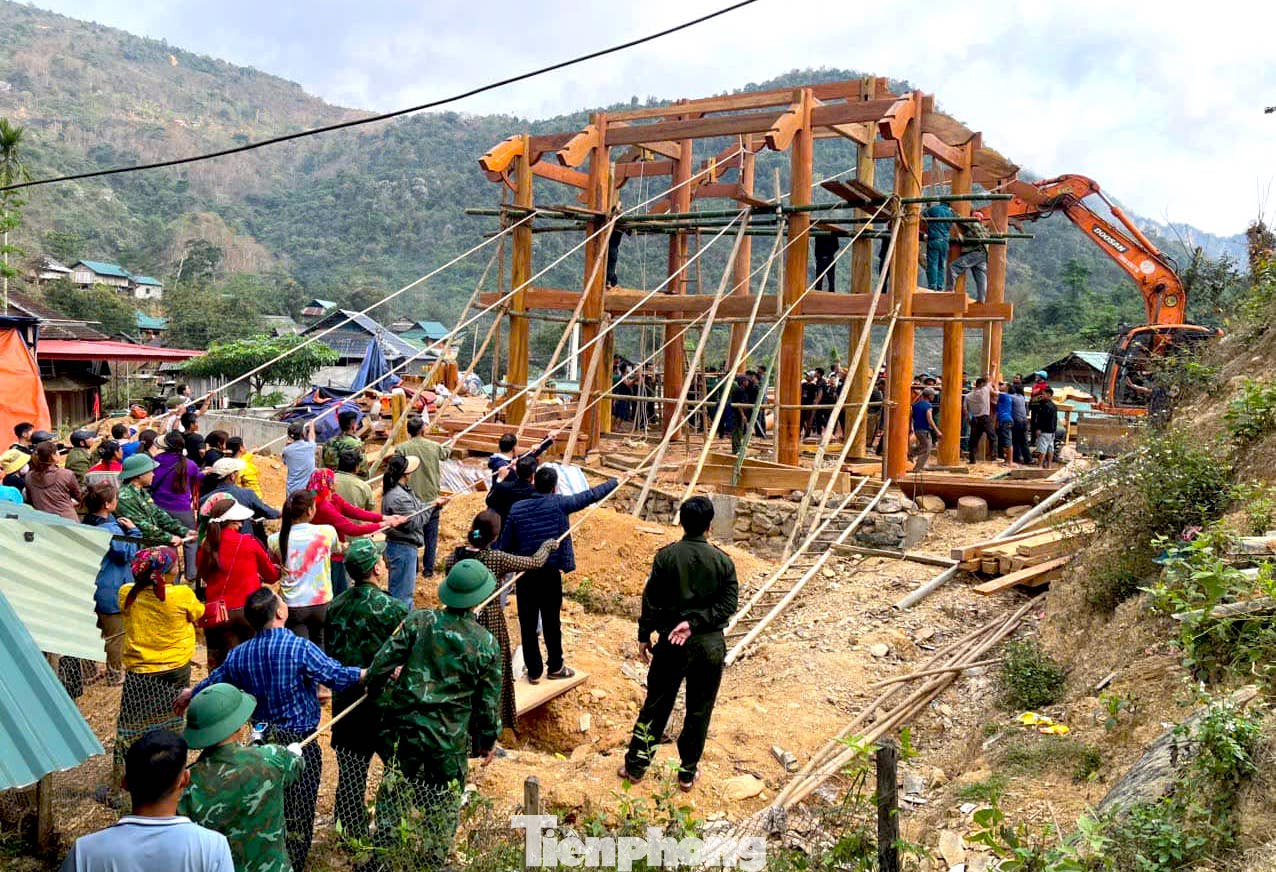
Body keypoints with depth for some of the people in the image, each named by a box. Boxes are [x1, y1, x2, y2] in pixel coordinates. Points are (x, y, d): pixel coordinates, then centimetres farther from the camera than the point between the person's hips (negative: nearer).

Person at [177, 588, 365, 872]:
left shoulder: (239, 655, 0)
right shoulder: (301, 648, -19)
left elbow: (213, 682, 15)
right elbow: (338, 675, -18)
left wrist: (189, 696, 36)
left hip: (262, 741, 6)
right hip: (299, 743, -5)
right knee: (298, 815, 5)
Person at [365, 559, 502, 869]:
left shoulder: (418, 621, -10)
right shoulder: (486, 644, -11)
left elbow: (380, 665, -9)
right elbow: (489, 701, -3)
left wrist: (379, 698, 11)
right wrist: (488, 741, 12)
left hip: (405, 729, 2)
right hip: (450, 739, -1)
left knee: (393, 796, 20)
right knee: (443, 806, 18)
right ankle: (434, 861, 30)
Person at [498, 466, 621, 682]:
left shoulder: (517, 508, -4)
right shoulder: (559, 503, -10)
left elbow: (504, 544, 0)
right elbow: (590, 496, -2)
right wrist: (616, 482, 11)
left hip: (524, 574, 2)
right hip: (550, 574, -2)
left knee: (527, 624, 11)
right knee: (551, 622, 12)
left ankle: (534, 671, 19)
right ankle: (555, 667, 26)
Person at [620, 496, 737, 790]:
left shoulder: (666, 556, -7)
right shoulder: (723, 561, -5)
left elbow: (651, 600, -5)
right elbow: (728, 605, -9)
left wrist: (644, 636, 5)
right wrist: (694, 622, -12)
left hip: (671, 642, 0)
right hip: (710, 644, 0)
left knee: (656, 704, 12)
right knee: (699, 710, 12)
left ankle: (636, 765, 21)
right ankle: (688, 772, 22)